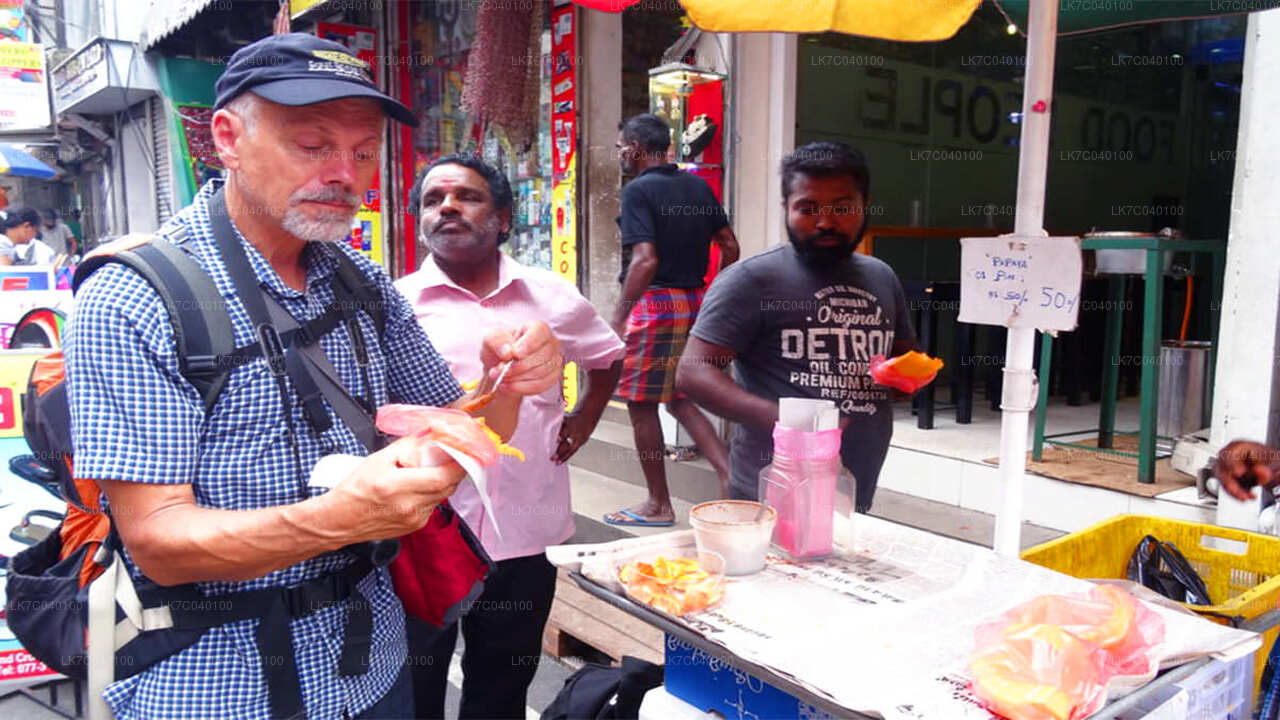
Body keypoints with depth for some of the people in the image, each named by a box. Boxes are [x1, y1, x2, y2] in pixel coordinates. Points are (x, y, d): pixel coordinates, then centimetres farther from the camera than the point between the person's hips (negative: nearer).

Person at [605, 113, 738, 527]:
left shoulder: (639, 190, -11)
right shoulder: (699, 187, 11)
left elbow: (645, 261, -21)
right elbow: (730, 247, 11)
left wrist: (618, 318, -18)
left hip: (654, 302, -8)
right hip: (695, 302, 8)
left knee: (641, 403, 4)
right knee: (678, 399, 17)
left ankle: (658, 505, 13)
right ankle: (730, 473, 5)